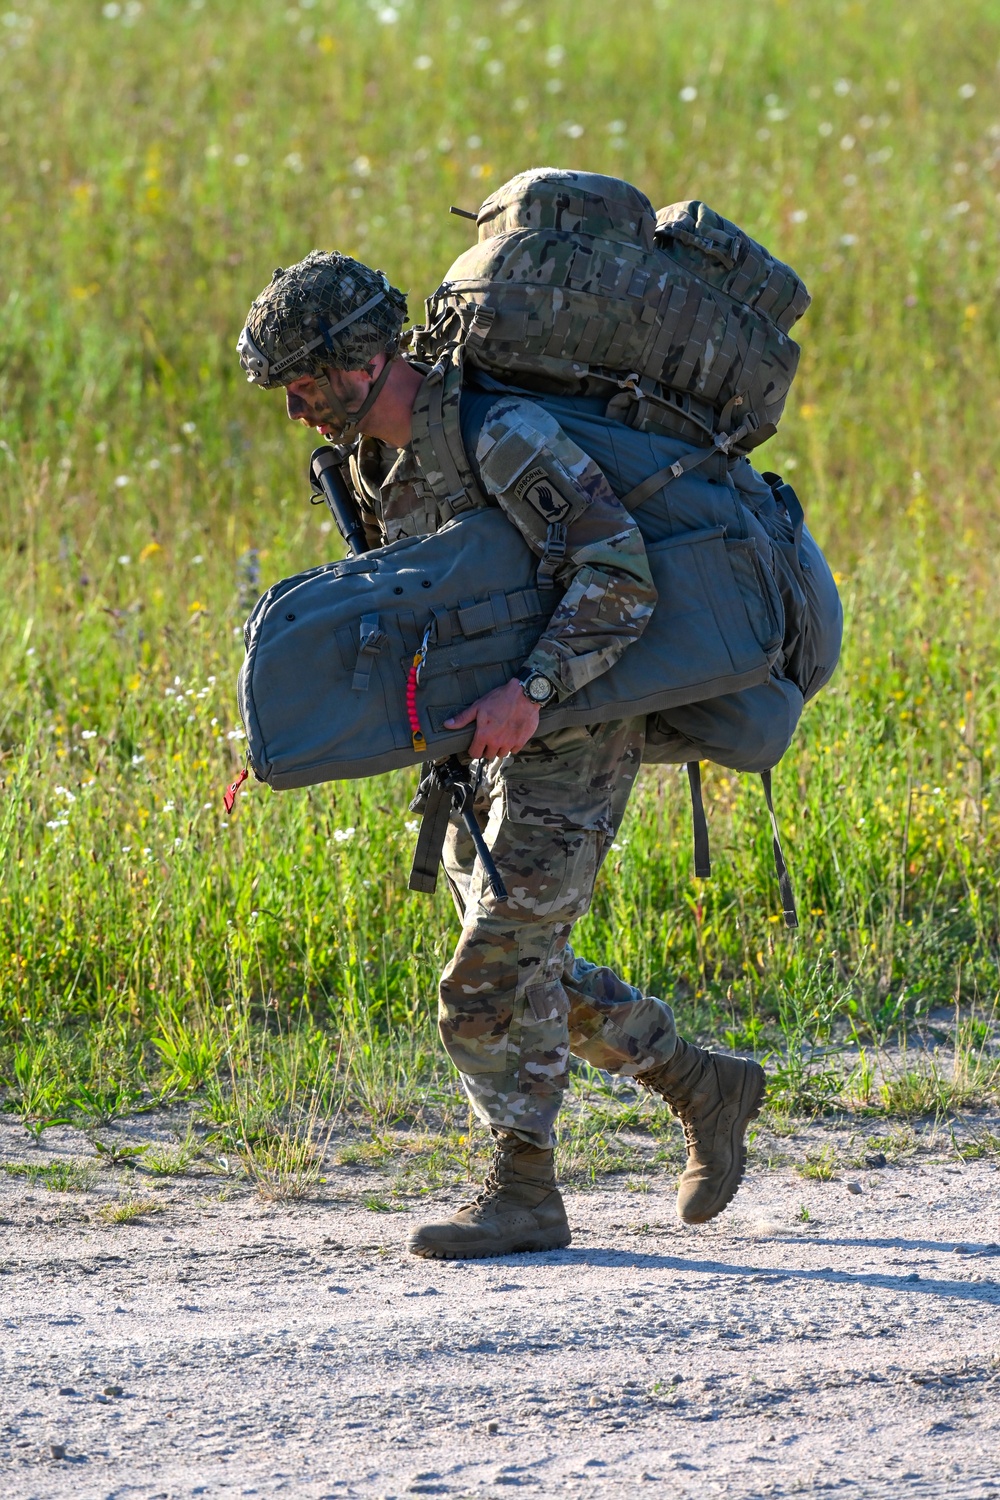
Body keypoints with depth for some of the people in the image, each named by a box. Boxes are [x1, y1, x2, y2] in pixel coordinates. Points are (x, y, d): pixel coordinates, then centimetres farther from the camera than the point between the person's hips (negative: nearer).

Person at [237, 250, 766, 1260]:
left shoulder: (501, 436, -24)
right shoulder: (373, 463, 4)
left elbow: (622, 577, -30)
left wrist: (528, 692, -39)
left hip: (571, 730, -9)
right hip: (484, 738, 9)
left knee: (498, 966, -10)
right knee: (521, 967, 13)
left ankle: (523, 1195, 0)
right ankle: (704, 1088, 28)